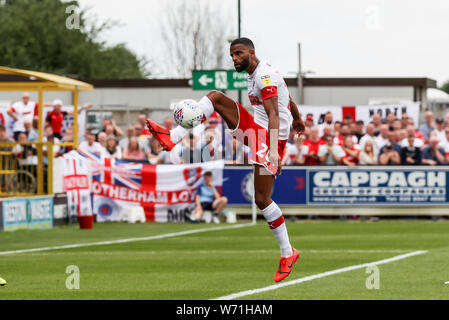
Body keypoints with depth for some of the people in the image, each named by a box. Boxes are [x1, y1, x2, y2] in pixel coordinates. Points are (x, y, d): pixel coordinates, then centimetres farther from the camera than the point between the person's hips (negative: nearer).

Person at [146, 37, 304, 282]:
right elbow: (287, 98, 31)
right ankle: (173, 138, -9)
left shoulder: (265, 77, -16)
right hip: (254, 130, 10)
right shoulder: (256, 74, 15)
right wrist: (297, 118, 49)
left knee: (262, 200, -10)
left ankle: (288, 254, 1)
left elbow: (274, 115, -25)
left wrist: (273, 150, -34)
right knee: (215, 97, 0)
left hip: (270, 136, -10)